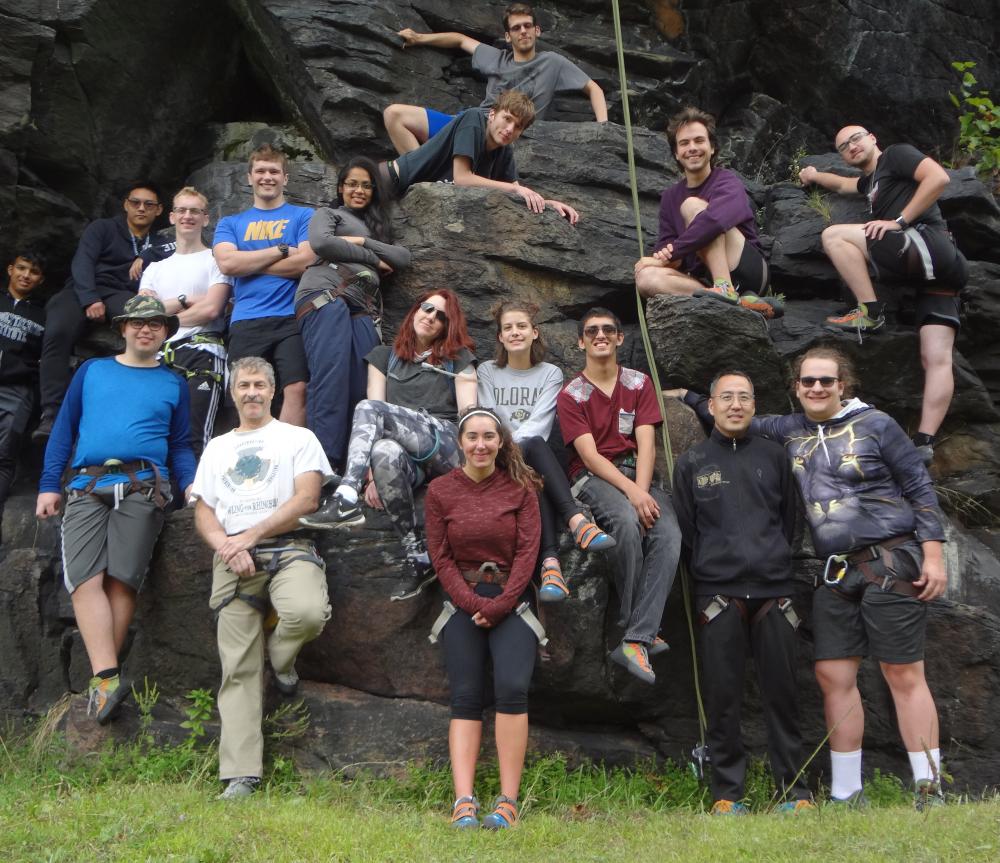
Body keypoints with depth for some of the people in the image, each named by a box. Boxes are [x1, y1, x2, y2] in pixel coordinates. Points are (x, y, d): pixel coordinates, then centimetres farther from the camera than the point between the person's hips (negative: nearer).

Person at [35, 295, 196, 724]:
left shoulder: (173, 383, 18)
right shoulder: (91, 371, 20)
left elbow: (180, 446, 18)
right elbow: (64, 429, 17)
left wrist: (192, 484, -1)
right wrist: (49, 485, 7)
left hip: (142, 488, -1)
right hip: (86, 487, 1)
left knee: (123, 578, -15)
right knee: (84, 578, -18)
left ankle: (102, 677, -9)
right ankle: (107, 678, -25)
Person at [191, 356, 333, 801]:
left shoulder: (298, 438, 12)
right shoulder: (217, 447, 24)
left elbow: (306, 499, -2)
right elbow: (203, 512, 17)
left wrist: (249, 536, -9)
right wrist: (226, 546, -5)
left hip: (287, 548, -3)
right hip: (232, 560, 3)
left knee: (308, 613, -35)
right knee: (238, 669, -4)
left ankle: (280, 655, 1)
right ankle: (240, 777, -4)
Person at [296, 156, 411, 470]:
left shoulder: (377, 226, 37)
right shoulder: (327, 214, 22)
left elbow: (404, 257, 18)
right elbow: (320, 242, -1)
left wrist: (361, 241, 6)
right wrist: (372, 258, 5)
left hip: (363, 307, 5)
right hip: (326, 294, -5)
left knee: (359, 388, -11)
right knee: (331, 379, -23)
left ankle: (353, 466, -19)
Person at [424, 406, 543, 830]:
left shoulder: (520, 488, 3)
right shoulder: (440, 490, 5)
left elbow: (527, 550, -2)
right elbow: (441, 557, 2)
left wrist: (500, 605, -10)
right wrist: (471, 603, -9)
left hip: (511, 599, -1)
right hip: (463, 600, 1)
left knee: (512, 686, -19)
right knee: (465, 697, -7)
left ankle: (508, 802, -16)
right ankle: (464, 802, -12)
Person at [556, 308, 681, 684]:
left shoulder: (639, 383, 12)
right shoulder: (571, 395, 4)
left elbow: (646, 444, 0)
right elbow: (590, 455, -8)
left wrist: (642, 490, -18)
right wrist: (631, 494, -23)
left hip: (638, 473, 3)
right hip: (593, 477, -3)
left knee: (669, 535, -28)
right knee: (627, 521, -36)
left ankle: (635, 641, -29)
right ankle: (638, 629, -20)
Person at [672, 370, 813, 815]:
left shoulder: (773, 456, 12)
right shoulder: (691, 463, 9)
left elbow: (789, 519, 15)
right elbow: (685, 531, 9)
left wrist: (776, 563, 8)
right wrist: (706, 575, 3)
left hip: (773, 593, 1)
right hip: (718, 594, -1)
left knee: (781, 695, 3)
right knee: (723, 699, 1)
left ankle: (794, 791, 12)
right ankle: (727, 793, 10)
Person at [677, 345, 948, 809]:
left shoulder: (874, 424, -2)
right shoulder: (790, 431, 11)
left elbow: (920, 487, -1)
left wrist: (933, 555, -7)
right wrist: (688, 398, 24)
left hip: (890, 562, -5)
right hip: (836, 572, 5)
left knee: (904, 675, -3)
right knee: (833, 676, 2)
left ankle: (931, 793, 5)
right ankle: (846, 795, 11)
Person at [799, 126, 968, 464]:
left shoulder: (896, 154, 9)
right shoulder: (871, 179, 34)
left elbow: (939, 177, -10)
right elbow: (843, 185, 57)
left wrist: (899, 221, -12)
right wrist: (815, 176, 63)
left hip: (929, 245, -9)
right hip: (939, 271, 9)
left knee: (834, 235, -8)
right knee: (937, 359, -6)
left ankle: (869, 312, -12)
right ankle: (924, 443, -15)